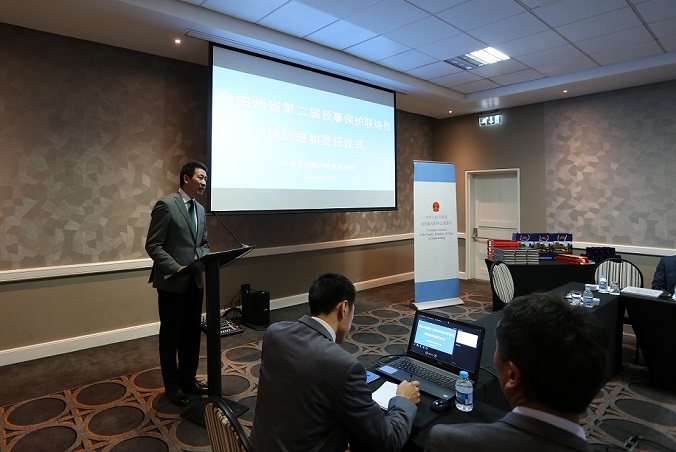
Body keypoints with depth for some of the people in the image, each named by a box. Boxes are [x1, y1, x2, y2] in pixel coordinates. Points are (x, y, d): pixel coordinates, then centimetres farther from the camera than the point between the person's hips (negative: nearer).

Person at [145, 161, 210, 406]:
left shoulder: (199, 209, 10)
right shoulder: (166, 205, -13)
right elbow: (153, 246, -14)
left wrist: (204, 258, -3)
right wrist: (177, 268, -21)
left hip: (195, 281, 7)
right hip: (171, 282, -7)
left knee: (192, 333, 15)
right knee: (171, 335, 9)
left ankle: (188, 378, 32)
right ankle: (172, 385, 26)